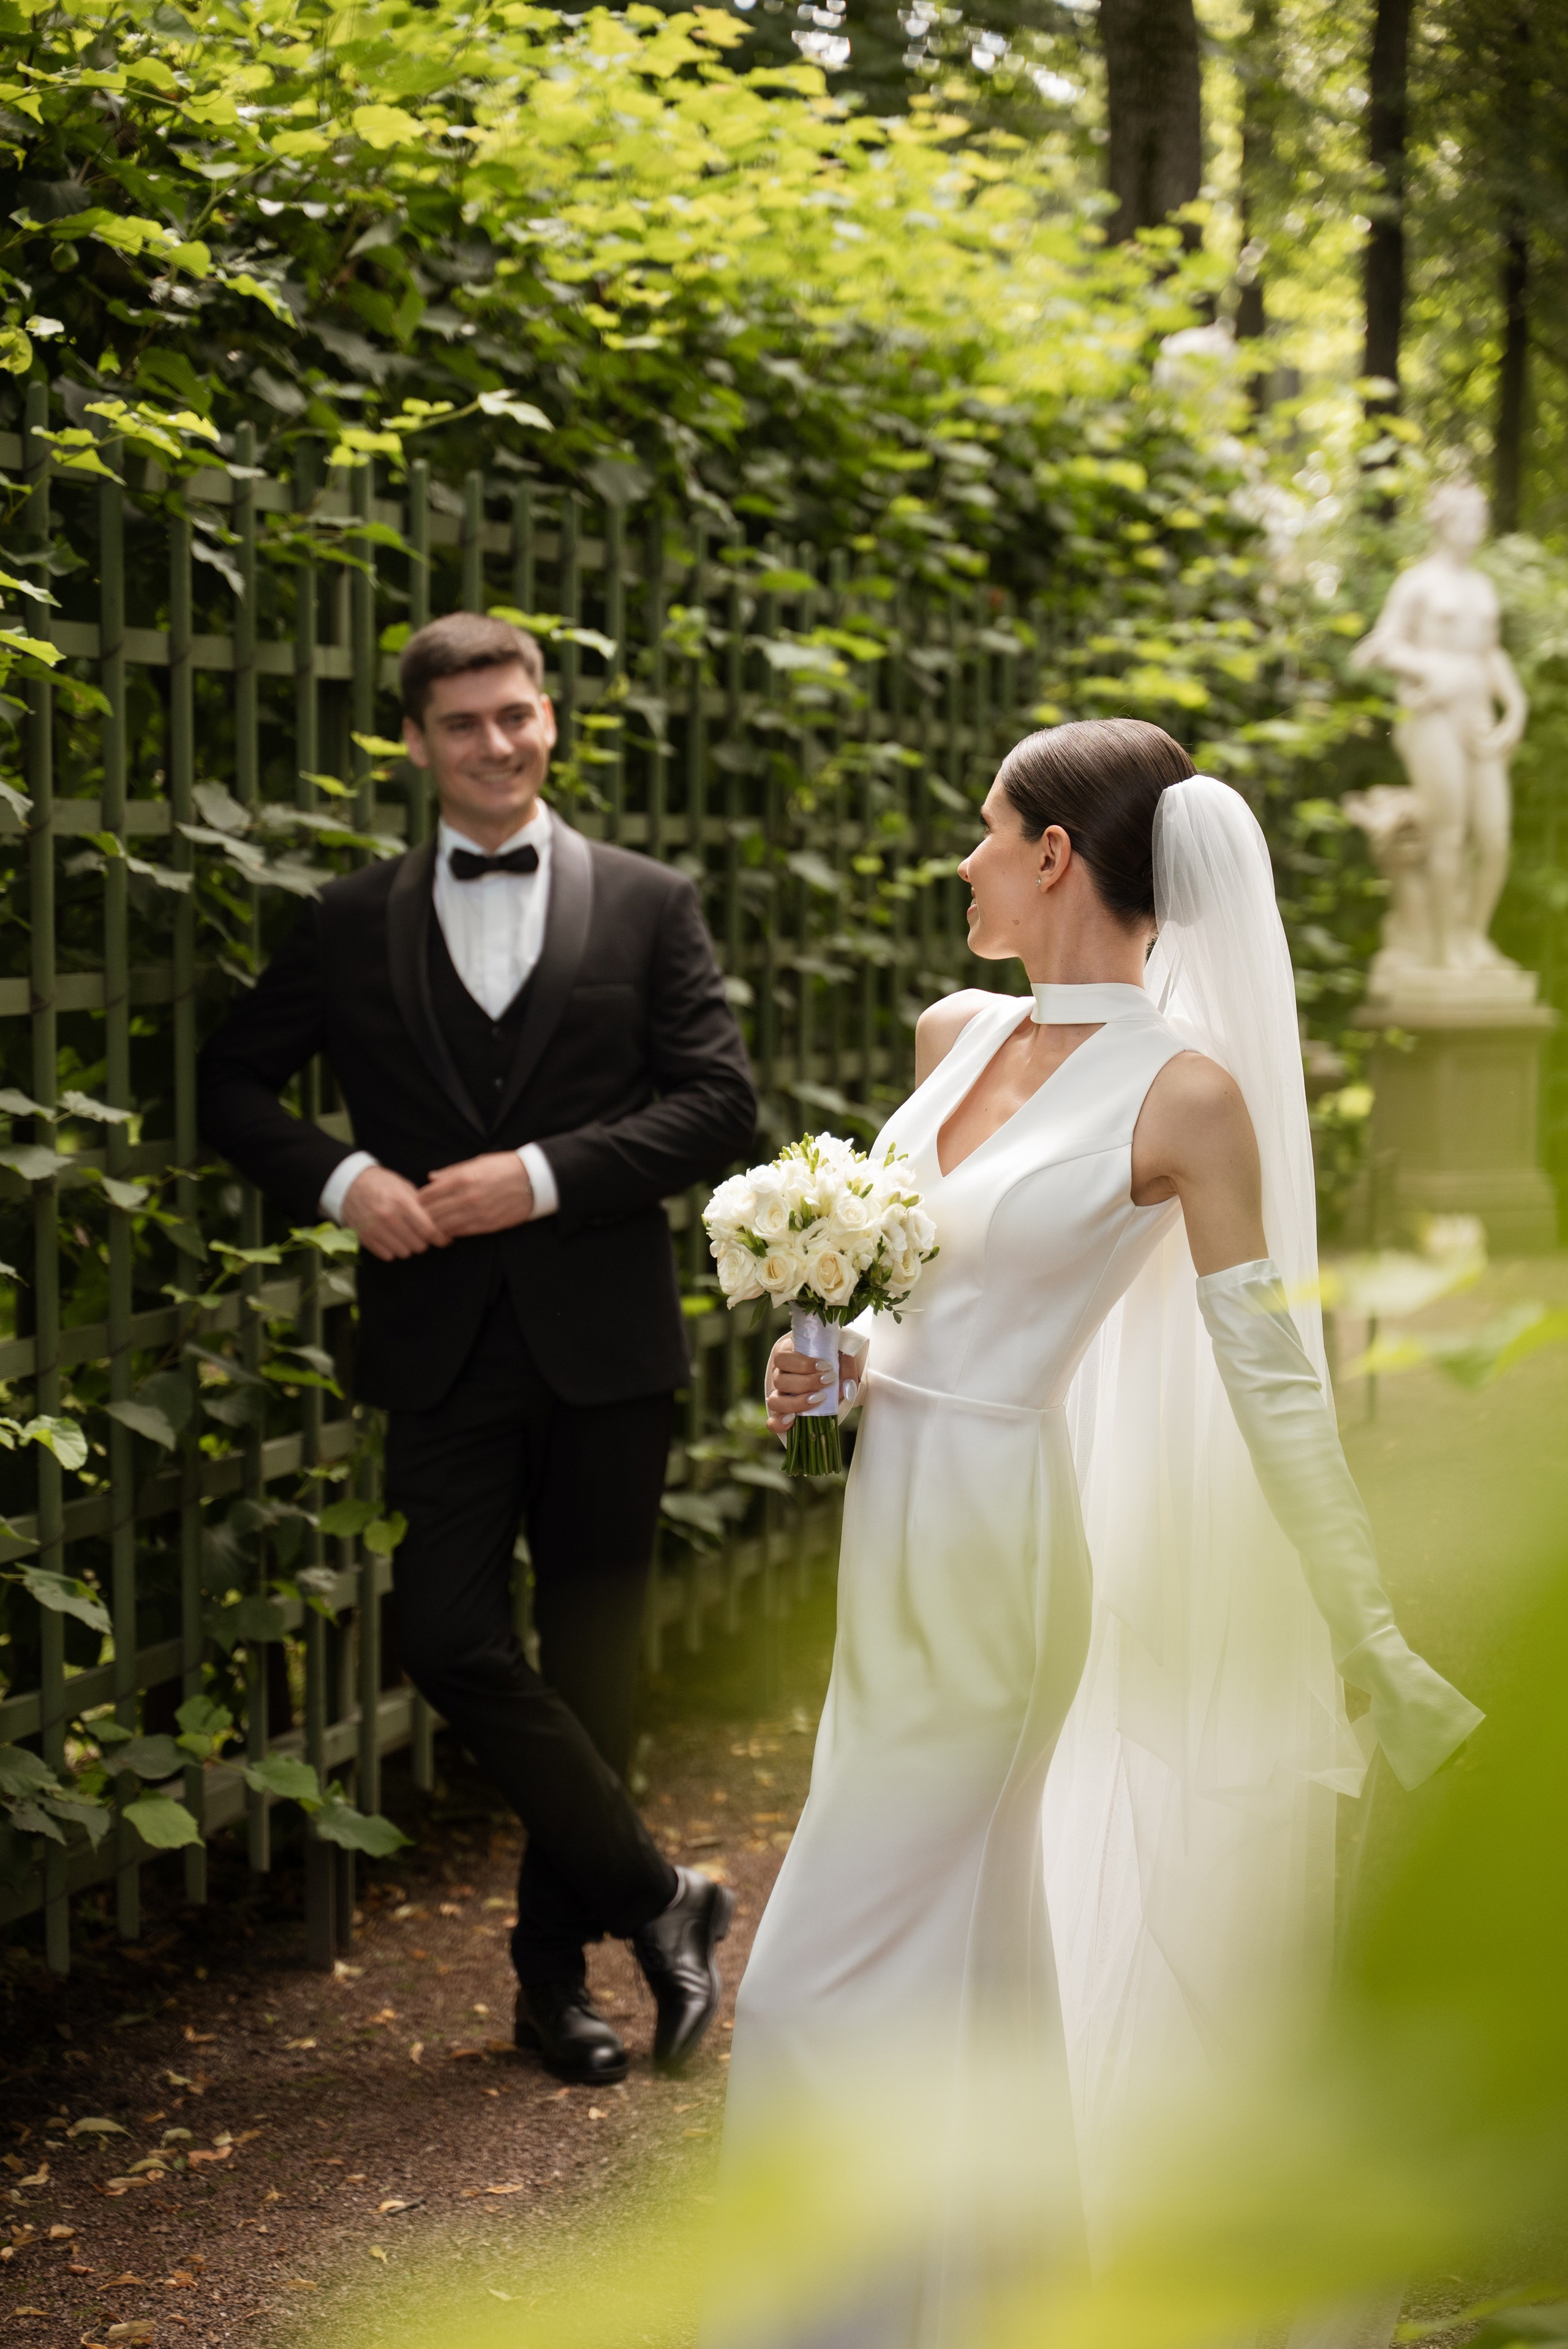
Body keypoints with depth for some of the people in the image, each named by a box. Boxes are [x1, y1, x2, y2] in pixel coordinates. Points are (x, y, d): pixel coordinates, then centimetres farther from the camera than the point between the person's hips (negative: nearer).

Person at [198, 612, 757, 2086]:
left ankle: (554, 1972, 21)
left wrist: (545, 1174, -14)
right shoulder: (354, 925, 8)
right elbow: (233, 1084, 10)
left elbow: (720, 1105, -3)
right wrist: (339, 1179, -8)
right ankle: (654, 1896, 9)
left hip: (602, 1345, -1)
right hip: (443, 1344, 1)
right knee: (453, 1641, -9)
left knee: (589, 1660, 6)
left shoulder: (648, 907, 4)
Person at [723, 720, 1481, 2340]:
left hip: (992, 1554, -7)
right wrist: (828, 1358, 2)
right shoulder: (955, 1038, 7)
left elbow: (1272, 1382, -12)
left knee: (822, 1990, -6)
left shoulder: (1186, 1094, -14)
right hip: (894, 1535, 8)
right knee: (967, 1965, 18)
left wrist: (1378, 1652, -12)